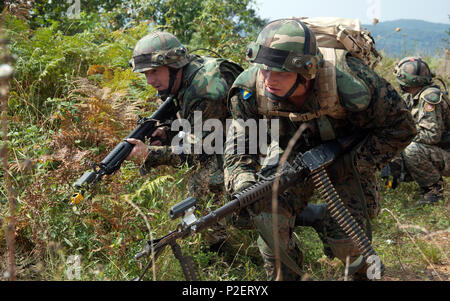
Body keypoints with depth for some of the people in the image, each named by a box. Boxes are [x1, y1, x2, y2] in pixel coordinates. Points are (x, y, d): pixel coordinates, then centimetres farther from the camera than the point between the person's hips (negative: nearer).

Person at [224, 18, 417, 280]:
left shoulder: (346, 81, -37)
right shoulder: (250, 89, -26)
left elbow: (401, 128, -22)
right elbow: (239, 148, -15)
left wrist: (348, 167, -27)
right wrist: (244, 187, -36)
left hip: (346, 156, -2)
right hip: (292, 153, 3)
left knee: (346, 233, -14)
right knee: (267, 213, -19)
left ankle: (366, 272, 23)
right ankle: (283, 276, 7)